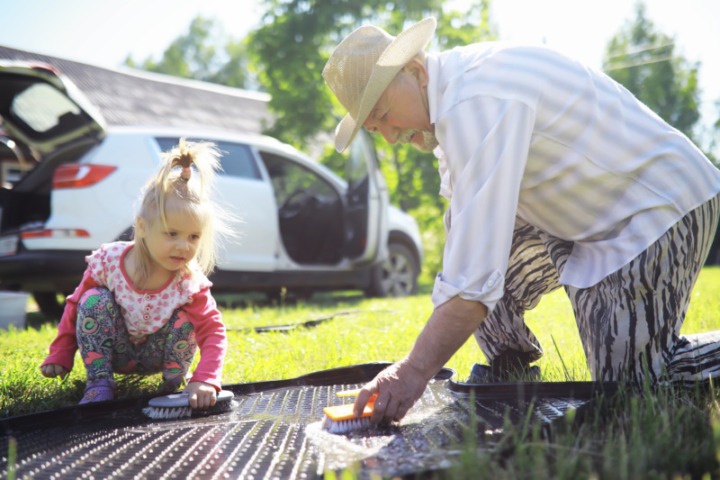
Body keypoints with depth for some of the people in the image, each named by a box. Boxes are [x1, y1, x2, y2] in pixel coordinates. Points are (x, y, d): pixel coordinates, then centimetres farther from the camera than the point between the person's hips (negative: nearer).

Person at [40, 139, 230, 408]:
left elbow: (213, 331, -24)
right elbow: (76, 305, -9)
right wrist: (59, 356, -9)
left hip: (155, 357, 0)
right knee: (94, 299, -24)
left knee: (184, 321, -27)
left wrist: (205, 381, -40)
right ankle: (99, 383, -15)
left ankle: (174, 384, -1)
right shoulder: (109, 260, -24)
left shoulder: (190, 284, -26)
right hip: (114, 352, 0)